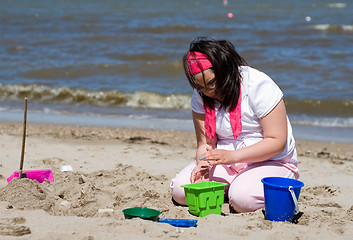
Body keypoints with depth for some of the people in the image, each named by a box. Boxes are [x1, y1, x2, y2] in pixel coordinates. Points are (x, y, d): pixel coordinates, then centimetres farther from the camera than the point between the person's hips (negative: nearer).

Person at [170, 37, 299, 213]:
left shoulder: (259, 85, -19)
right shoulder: (200, 96, -2)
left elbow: (277, 141, -20)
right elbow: (206, 143, 0)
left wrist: (232, 156, -29)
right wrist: (203, 165, -25)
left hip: (270, 162, -5)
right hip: (226, 161, 5)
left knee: (243, 198, -35)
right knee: (180, 190, -17)